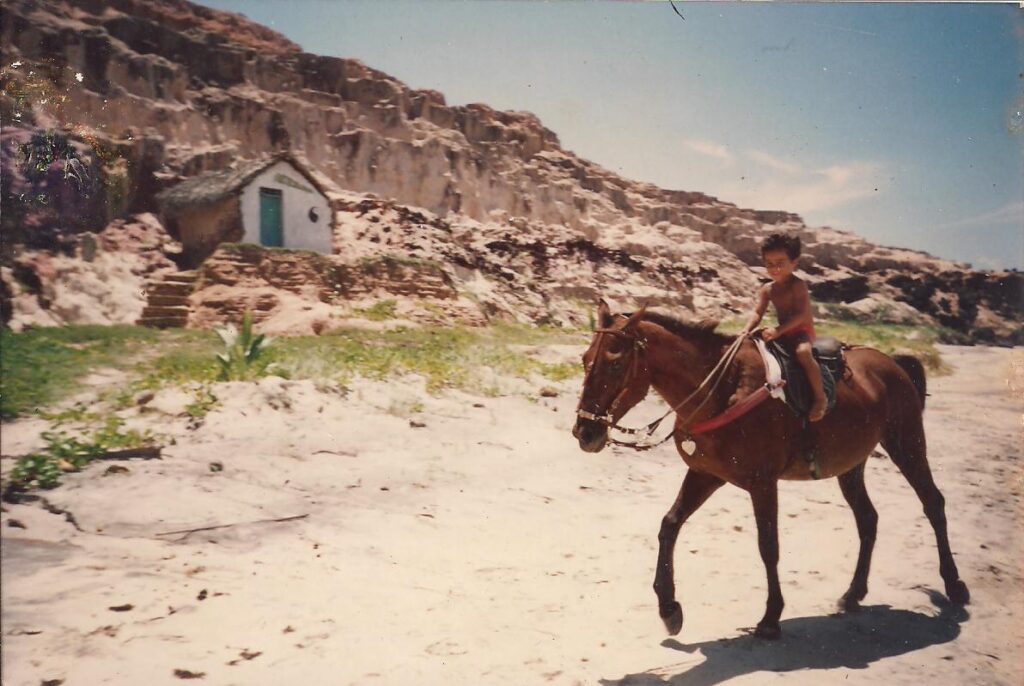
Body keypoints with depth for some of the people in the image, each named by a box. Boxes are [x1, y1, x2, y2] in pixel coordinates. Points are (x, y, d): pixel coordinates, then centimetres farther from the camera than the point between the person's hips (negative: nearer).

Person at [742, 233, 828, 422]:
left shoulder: (798, 285, -15)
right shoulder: (767, 289, 6)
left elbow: (801, 314, -23)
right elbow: (757, 313, 0)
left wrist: (778, 330, -34)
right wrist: (747, 329, -20)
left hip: (802, 332, -8)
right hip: (782, 334, 8)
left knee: (802, 352, -36)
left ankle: (820, 397, -28)